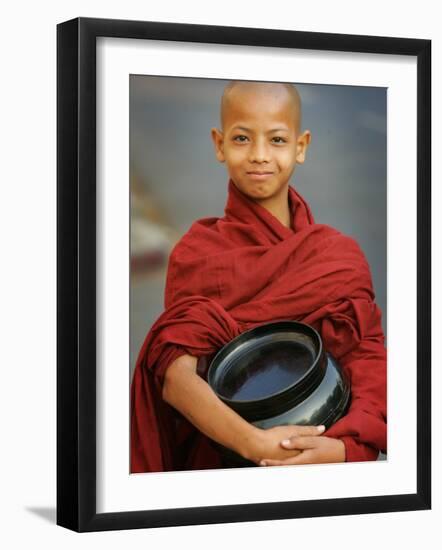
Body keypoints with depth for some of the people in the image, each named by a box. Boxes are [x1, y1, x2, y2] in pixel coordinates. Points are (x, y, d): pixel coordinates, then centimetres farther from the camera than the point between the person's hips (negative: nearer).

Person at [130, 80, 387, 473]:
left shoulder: (342, 256, 4)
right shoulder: (198, 252, -2)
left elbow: (370, 364, -3)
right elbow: (176, 377, -13)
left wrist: (344, 446, -21)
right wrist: (255, 444, -26)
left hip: (320, 452, 3)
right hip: (225, 458, -2)